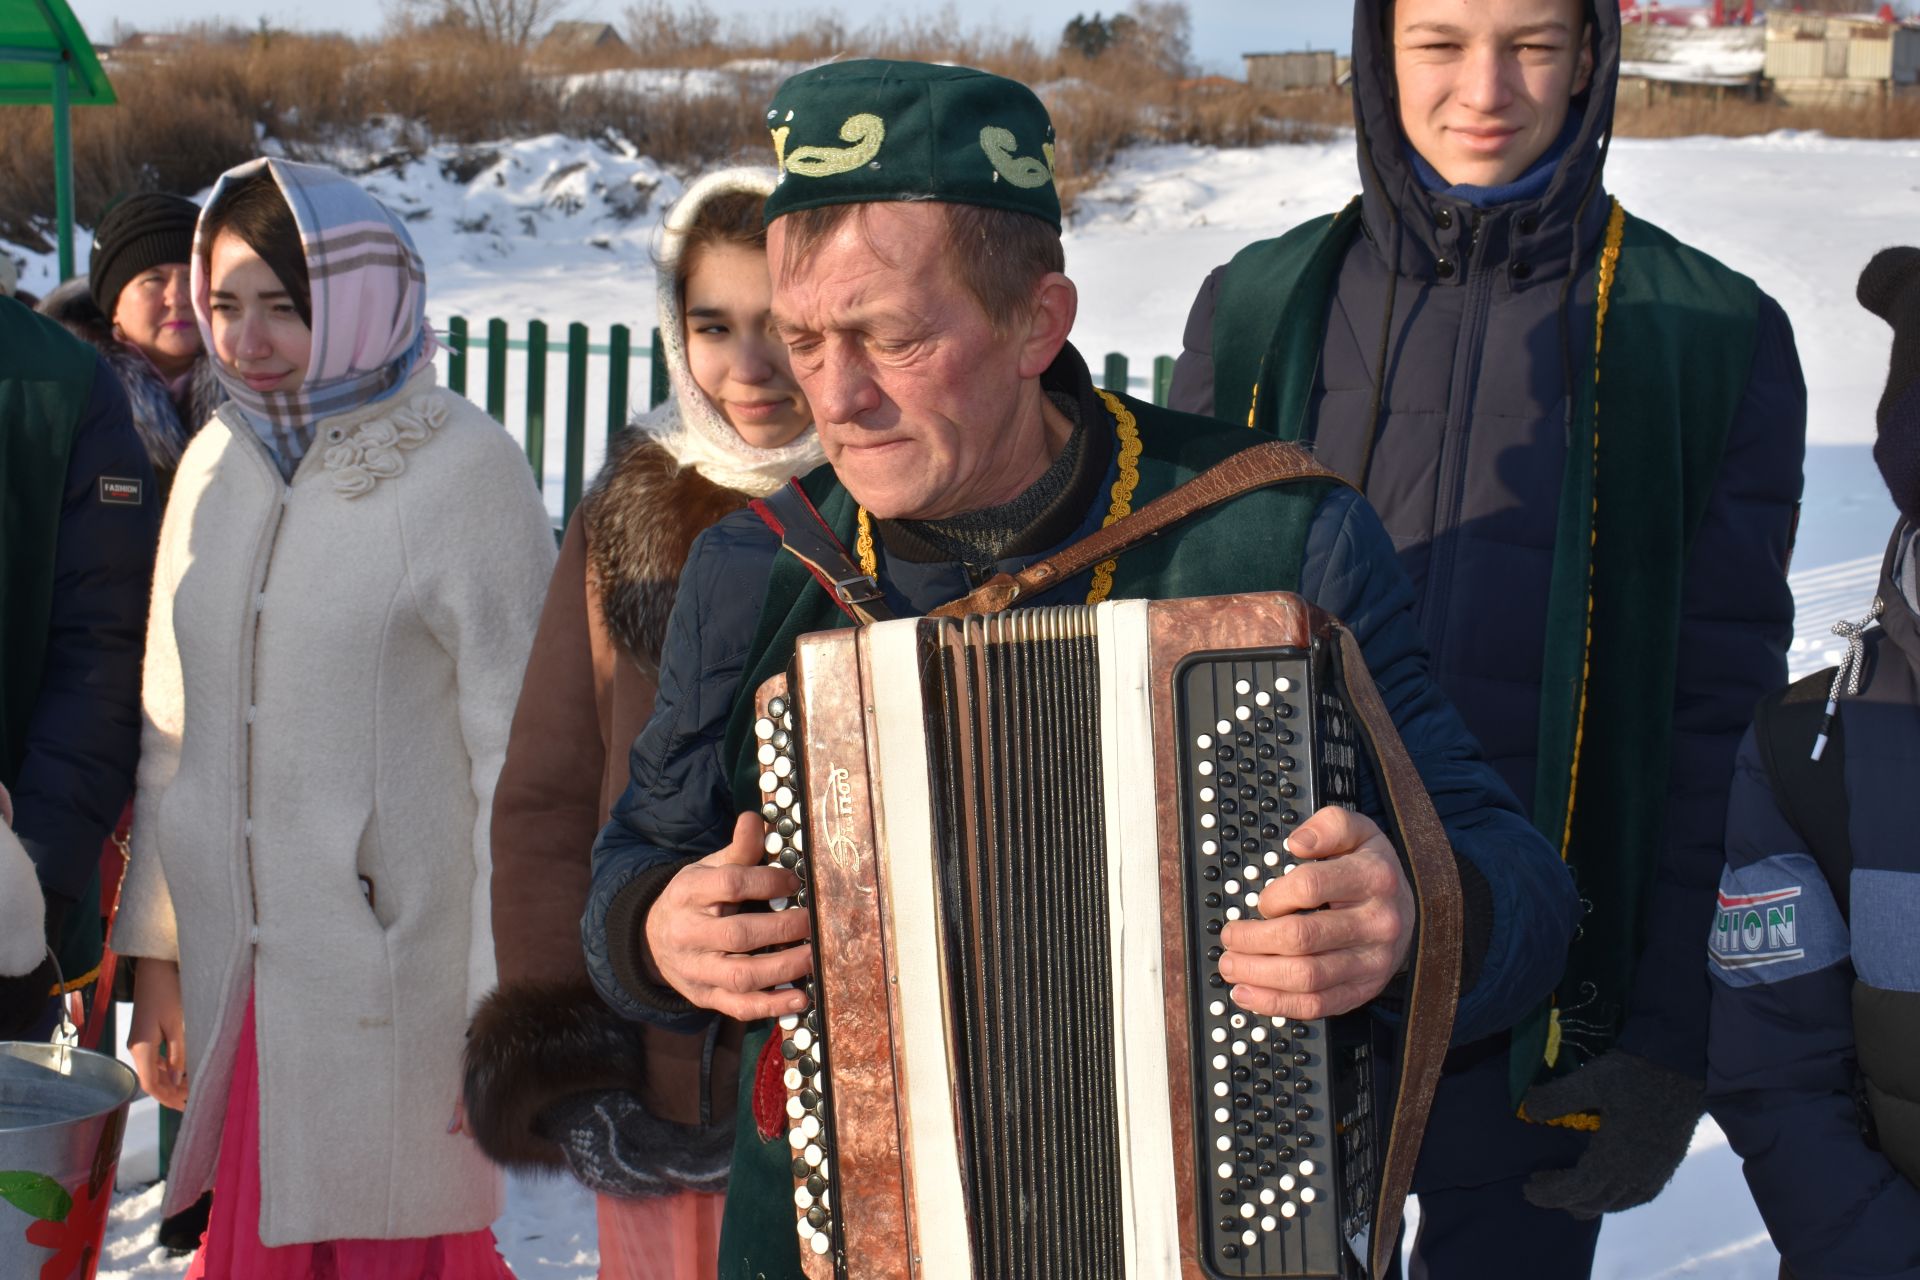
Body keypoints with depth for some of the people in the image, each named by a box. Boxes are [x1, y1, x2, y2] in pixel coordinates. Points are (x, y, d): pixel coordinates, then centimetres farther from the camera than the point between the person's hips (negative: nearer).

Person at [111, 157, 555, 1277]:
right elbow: (172, 725, 14)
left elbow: (520, 752, -10)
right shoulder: (218, 462, 9)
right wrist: (156, 950, 13)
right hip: (240, 976, 5)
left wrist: (508, 1011, -11)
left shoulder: (464, 468, -9)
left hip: (395, 972, -5)